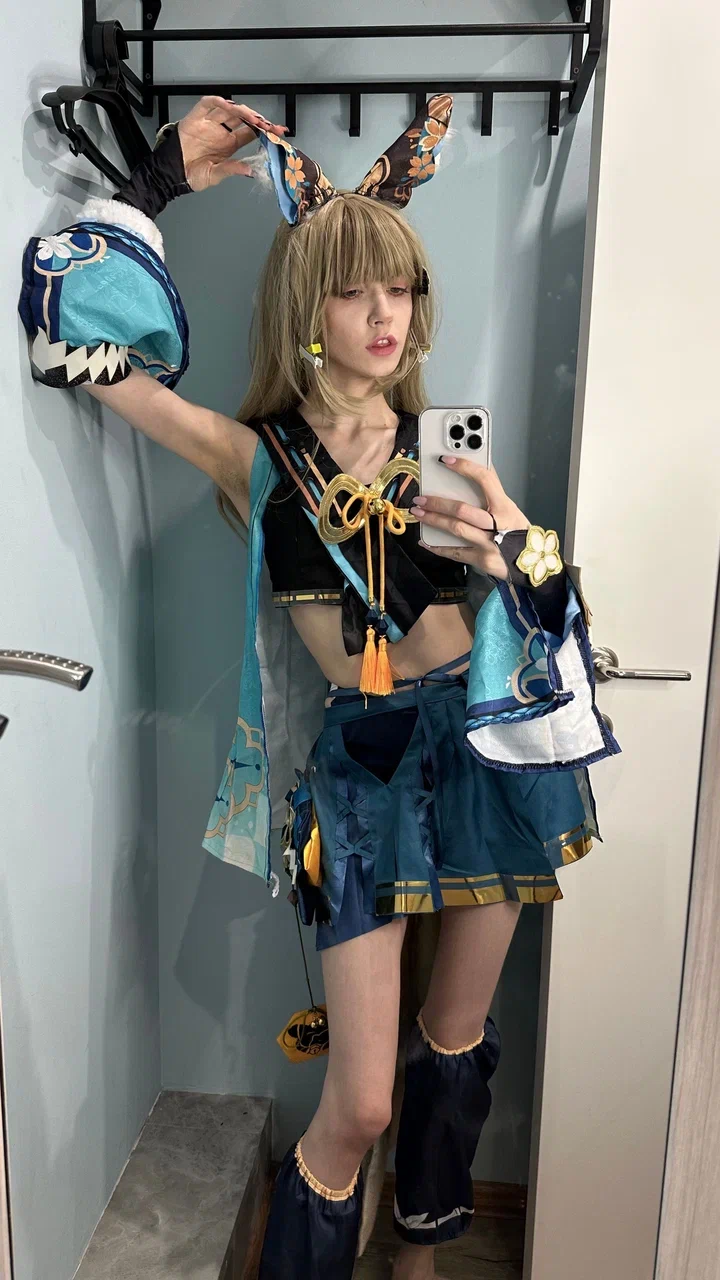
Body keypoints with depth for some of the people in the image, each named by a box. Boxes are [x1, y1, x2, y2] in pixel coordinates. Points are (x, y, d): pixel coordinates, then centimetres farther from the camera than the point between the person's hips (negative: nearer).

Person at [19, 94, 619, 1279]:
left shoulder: (449, 443, 2)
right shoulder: (254, 458, -5)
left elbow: (545, 603, 6)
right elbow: (80, 336, -6)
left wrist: (511, 544, -16)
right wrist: (161, 180, 1)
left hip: (485, 742, 4)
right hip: (361, 760, -3)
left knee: (459, 1034, 20)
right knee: (360, 1105, -1)